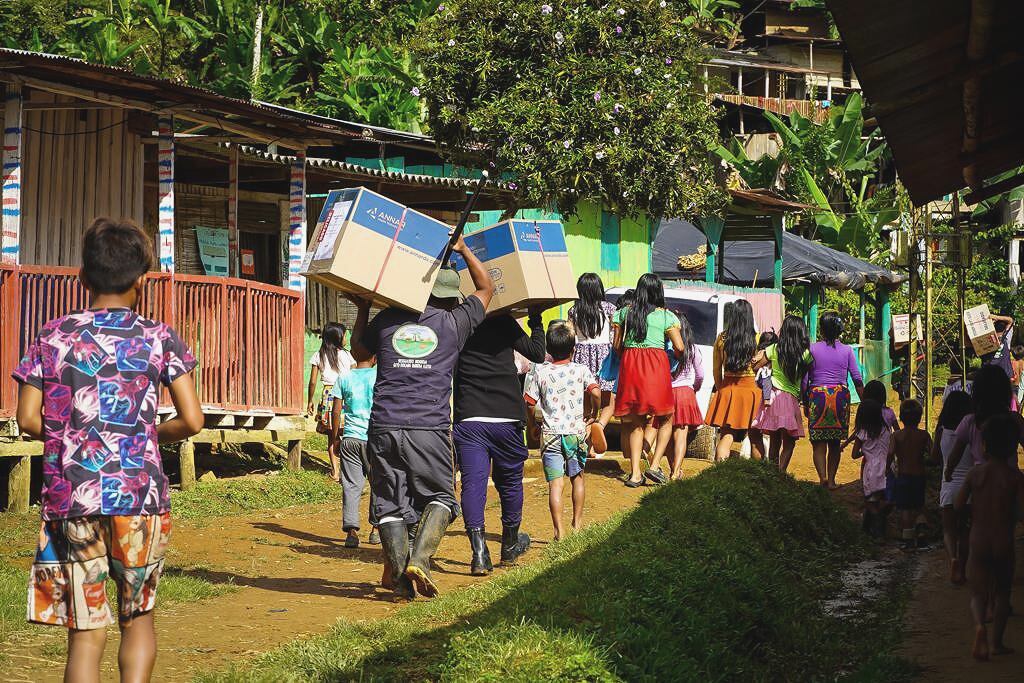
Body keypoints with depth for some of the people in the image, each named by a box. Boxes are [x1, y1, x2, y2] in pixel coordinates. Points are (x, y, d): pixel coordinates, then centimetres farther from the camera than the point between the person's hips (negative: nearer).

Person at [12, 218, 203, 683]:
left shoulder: (52, 338, 4)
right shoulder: (159, 339, 0)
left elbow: (28, 420, 0)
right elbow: (192, 421, -4)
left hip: (70, 502, 1)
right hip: (140, 499, 0)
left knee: (85, 633, 5)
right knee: (138, 617, 17)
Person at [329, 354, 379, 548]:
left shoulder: (344, 378, 3)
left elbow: (336, 412, 3)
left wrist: (335, 439, 13)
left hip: (350, 438, 1)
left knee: (351, 485, 0)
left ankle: (351, 530, -11)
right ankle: (375, 529, 20)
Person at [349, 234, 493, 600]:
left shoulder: (388, 319, 12)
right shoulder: (453, 323, 8)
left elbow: (359, 352, 30)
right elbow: (486, 288, 26)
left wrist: (362, 310, 41)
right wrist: (463, 249, 34)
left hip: (383, 425, 2)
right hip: (429, 428, -2)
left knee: (389, 502, 7)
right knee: (439, 497, 8)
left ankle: (399, 574, 0)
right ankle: (419, 559, -13)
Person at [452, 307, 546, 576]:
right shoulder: (505, 322, -2)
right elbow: (537, 354, 6)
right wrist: (536, 322, 18)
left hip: (467, 419, 0)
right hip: (507, 417, 0)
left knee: (473, 482, -5)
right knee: (510, 480, 18)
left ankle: (479, 551, -20)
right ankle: (510, 546, 32)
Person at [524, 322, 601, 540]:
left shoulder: (539, 372, -2)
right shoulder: (581, 370, -2)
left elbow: (529, 403, -4)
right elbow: (596, 392, -14)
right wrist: (593, 414, 4)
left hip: (551, 434, -1)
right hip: (576, 432, 1)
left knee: (555, 483, -4)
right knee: (577, 477, 20)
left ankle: (559, 531, -10)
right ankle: (577, 523, 28)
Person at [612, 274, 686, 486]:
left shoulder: (624, 313, 9)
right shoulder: (666, 315, 1)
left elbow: (617, 345, 8)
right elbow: (679, 347, -2)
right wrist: (676, 358, 19)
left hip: (629, 365, 3)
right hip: (656, 365, -3)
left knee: (636, 422, 10)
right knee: (666, 420, 13)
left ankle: (635, 473, 3)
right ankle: (655, 465, -1)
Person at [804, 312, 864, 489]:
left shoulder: (812, 349, 0)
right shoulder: (847, 350, 3)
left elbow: (804, 380, 1)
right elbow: (857, 378, 1)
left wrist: (805, 403, 10)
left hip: (817, 396, -1)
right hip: (840, 396, 2)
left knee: (818, 442, 0)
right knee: (835, 443, 12)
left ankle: (822, 475, -19)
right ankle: (831, 480, 12)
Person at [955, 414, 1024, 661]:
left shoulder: (975, 473, -2)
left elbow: (959, 504, -2)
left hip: (978, 541, 1)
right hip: (1004, 543, -1)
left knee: (978, 594, 6)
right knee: (1002, 594, 18)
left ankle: (980, 625, -25)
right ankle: (997, 643, 20)